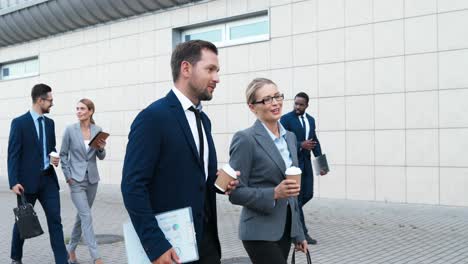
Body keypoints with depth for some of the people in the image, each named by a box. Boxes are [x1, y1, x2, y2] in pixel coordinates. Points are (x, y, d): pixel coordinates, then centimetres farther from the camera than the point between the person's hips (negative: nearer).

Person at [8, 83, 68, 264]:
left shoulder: (49, 123, 10)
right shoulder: (19, 123, -7)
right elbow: (13, 154, -10)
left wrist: (54, 157, -2)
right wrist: (14, 182, -15)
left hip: (48, 179, 4)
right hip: (27, 180, -4)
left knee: (55, 220, -2)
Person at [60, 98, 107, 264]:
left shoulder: (98, 130, 1)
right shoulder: (70, 130, -5)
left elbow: (101, 157, 8)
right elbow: (63, 154, 1)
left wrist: (101, 148, -13)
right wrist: (68, 176, -5)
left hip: (92, 179, 4)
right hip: (76, 180, -4)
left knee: (82, 215, 14)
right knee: (86, 217, -10)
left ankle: (71, 249, 32)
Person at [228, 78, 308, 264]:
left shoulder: (290, 137, 10)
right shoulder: (245, 139, -13)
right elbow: (235, 193, -12)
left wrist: (298, 233, 16)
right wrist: (274, 193, -24)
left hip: (284, 230, 7)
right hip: (260, 233, -7)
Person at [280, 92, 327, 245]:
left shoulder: (311, 120, 12)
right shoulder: (286, 119, -7)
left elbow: (315, 141, 13)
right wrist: (301, 145, -24)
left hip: (306, 163, 6)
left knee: (308, 194, 7)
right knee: (297, 196, -2)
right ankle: (302, 233, 4)